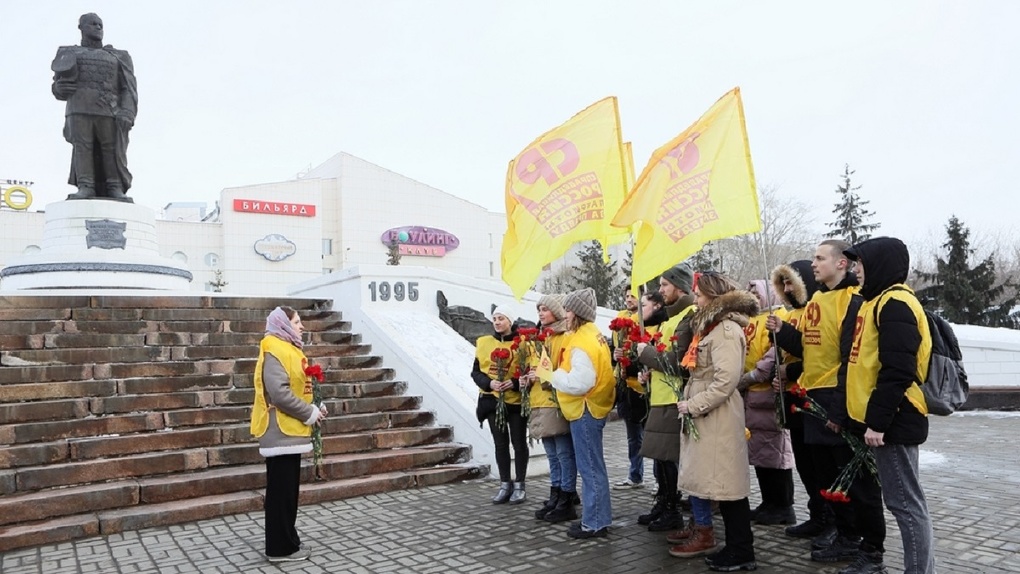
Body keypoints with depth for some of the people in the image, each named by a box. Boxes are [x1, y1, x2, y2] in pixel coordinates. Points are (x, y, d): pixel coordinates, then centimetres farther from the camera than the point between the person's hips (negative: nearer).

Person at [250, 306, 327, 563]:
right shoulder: (275, 351, -15)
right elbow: (280, 393, -25)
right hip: (281, 433, -10)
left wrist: (314, 407, 4)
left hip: (289, 432, 10)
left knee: (288, 492, 15)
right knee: (281, 493, -2)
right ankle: (280, 547, 7)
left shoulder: (288, 349, 15)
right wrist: (310, 413, -16)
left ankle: (287, 542, 23)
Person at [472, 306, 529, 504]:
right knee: (500, 443, 10)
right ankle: (505, 484, 20)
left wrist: (515, 383, -20)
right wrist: (489, 383, -12)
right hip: (492, 400, 3)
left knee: (518, 442, 6)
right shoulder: (484, 343, 5)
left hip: (516, 400, -3)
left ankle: (519, 485, 17)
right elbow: (475, 372, 6)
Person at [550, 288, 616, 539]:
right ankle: (597, 518, 27)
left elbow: (579, 383, -27)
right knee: (594, 466, 17)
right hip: (592, 407, 10)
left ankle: (594, 523, 9)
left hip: (585, 410, -10)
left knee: (590, 468, -1)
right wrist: (559, 374, 7)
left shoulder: (582, 343, -20)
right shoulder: (593, 335, 11)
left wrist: (552, 375, -13)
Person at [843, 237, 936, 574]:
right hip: (877, 418, 11)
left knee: (904, 502, -3)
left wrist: (878, 422, -23)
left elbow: (897, 371, -24)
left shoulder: (895, 303, -16)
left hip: (893, 421, -11)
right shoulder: (879, 301, 16)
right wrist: (869, 418, 19)